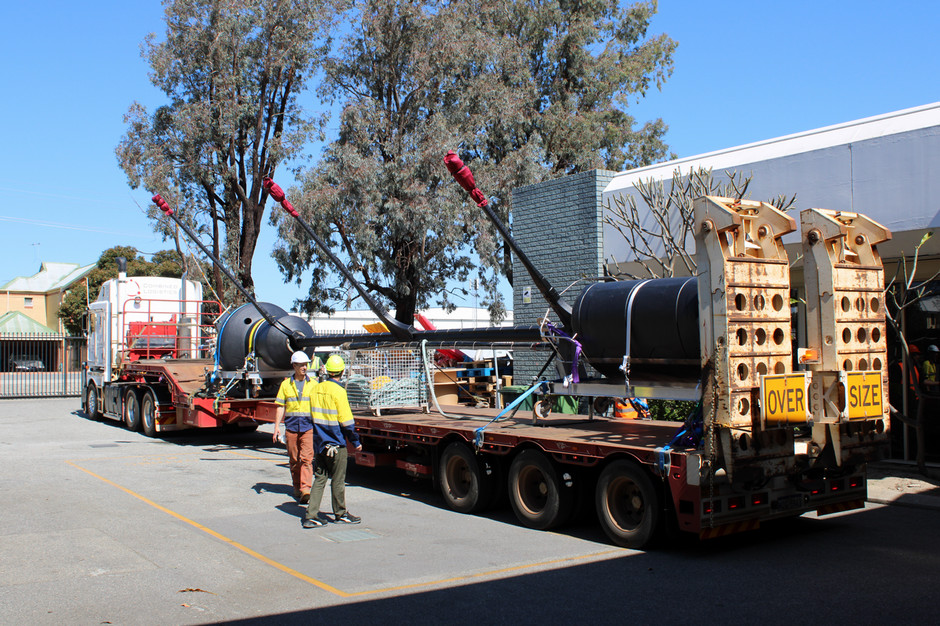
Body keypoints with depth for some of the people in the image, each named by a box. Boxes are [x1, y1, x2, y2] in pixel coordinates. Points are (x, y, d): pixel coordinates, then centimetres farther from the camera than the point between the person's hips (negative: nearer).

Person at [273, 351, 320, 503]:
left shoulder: (313, 384, 7)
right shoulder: (286, 384, 8)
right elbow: (280, 406, 8)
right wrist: (276, 426, 0)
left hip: (308, 426, -1)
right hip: (291, 426, 2)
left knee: (307, 458, -13)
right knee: (294, 460, 8)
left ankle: (305, 489, -19)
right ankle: (297, 488, 23)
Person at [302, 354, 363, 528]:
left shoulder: (318, 388, 5)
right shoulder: (338, 391, -16)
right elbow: (346, 421, -15)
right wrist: (355, 442, -5)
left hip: (320, 441, 7)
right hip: (336, 444, -6)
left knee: (319, 478, 10)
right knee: (338, 480, 6)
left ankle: (311, 516, 7)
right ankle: (340, 514, 19)